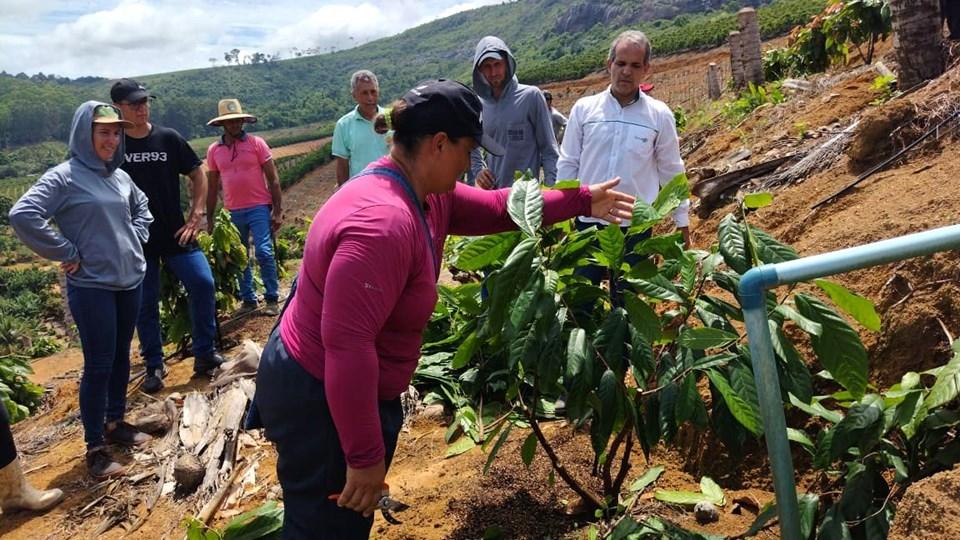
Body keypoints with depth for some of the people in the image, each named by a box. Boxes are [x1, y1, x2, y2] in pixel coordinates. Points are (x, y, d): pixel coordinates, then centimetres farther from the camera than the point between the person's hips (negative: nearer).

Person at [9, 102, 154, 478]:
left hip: (130, 281, 6)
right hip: (91, 286, -6)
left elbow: (142, 207, 25)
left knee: (121, 357, 16)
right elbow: (22, 215, -22)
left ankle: (115, 423, 33)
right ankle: (95, 448, 11)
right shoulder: (64, 177, -13)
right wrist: (66, 253, -17)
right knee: (98, 365, -1)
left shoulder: (120, 176, 6)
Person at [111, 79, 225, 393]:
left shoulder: (169, 139, -1)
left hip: (175, 235, 1)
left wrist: (196, 218, -2)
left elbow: (198, 176, 6)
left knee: (203, 284, -11)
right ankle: (154, 366, 20)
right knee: (145, 304, 6)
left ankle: (204, 354, 4)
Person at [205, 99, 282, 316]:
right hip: (232, 212, 3)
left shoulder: (256, 143, -1)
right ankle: (248, 300, 20)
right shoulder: (214, 150, 7)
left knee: (264, 253, -10)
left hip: (259, 208, -3)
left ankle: (272, 299, 1)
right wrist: (209, 219, 12)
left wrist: (277, 211, -7)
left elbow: (273, 178, -1)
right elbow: (212, 186, 13)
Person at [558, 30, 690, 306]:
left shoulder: (659, 115, -3)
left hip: (635, 226, 0)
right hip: (587, 223, 1)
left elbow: (671, 172, 4)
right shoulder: (584, 108, -2)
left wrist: (682, 222, 8)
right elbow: (568, 164, 4)